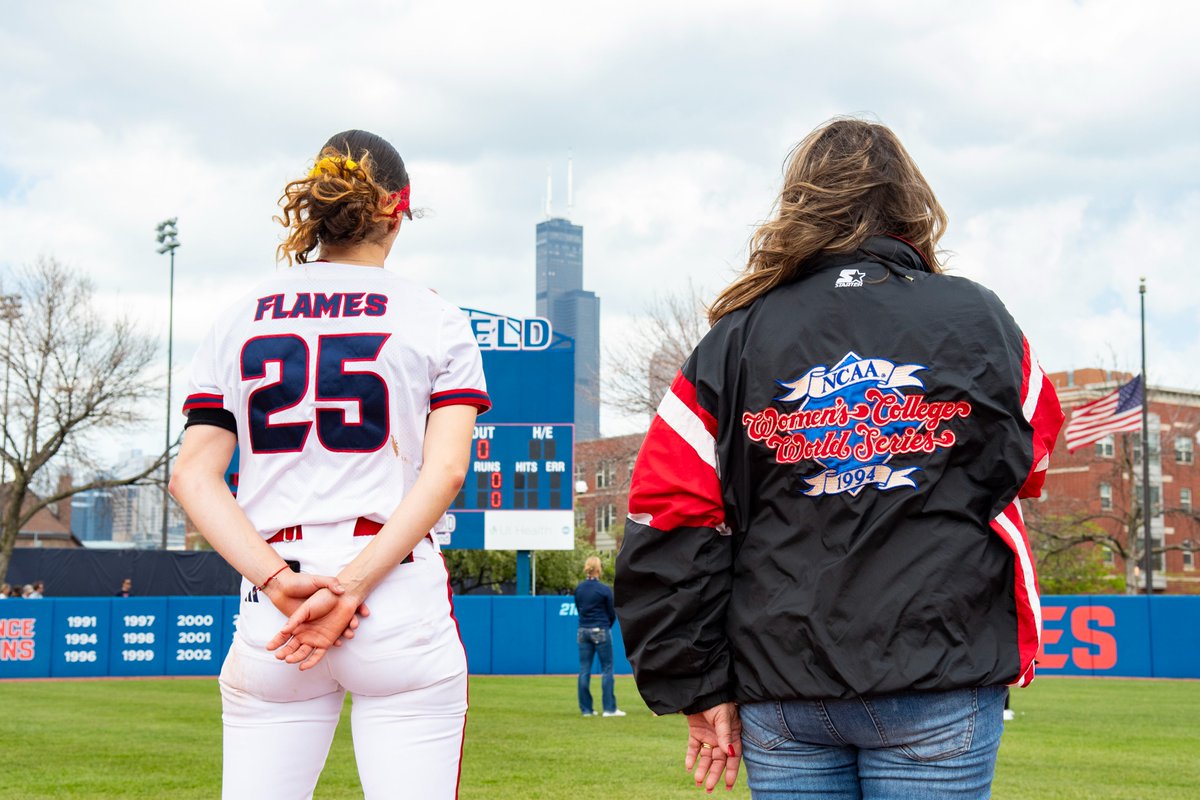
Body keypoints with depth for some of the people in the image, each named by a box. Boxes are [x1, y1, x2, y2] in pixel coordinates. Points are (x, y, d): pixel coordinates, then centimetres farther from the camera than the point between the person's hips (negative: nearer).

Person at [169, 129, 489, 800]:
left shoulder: (240, 319, 12)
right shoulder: (435, 319, 5)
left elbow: (194, 475, 2)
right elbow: (445, 470, -8)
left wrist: (279, 582, -8)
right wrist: (351, 586, -13)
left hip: (268, 610, 3)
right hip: (404, 607, -2)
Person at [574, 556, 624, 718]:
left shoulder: (578, 589, 3)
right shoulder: (604, 589, -11)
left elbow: (578, 609, 10)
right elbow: (612, 613, -3)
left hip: (583, 631, 5)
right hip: (601, 631, -5)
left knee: (584, 670, 6)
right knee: (606, 669, 2)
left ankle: (586, 709, 8)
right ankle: (609, 708, 0)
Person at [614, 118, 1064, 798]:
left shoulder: (735, 340, 1)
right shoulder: (978, 320, 1)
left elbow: (669, 521, -2)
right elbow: (1029, 463, 16)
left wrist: (699, 687, 3)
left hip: (779, 693, 2)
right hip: (940, 689, -1)